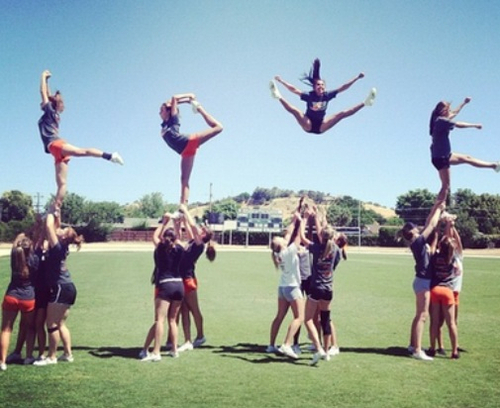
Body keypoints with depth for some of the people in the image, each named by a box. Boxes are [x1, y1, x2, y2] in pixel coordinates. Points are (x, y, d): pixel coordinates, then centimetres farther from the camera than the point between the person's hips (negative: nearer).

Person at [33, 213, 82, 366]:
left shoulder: (58, 246, -14)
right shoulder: (61, 246, 8)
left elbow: (49, 226, -17)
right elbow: (54, 227, 18)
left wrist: (51, 214, -3)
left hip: (61, 289, -9)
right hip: (67, 288, 9)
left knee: (52, 324, -1)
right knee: (60, 323, 14)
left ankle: (51, 357, 7)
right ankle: (68, 354, 19)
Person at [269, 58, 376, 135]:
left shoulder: (327, 95, -4)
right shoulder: (309, 95, -12)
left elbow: (343, 88, -4)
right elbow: (294, 90, -18)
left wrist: (357, 78, -7)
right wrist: (281, 81, -25)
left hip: (321, 127, 3)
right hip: (308, 125, -3)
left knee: (343, 114, -7)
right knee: (293, 110, -27)